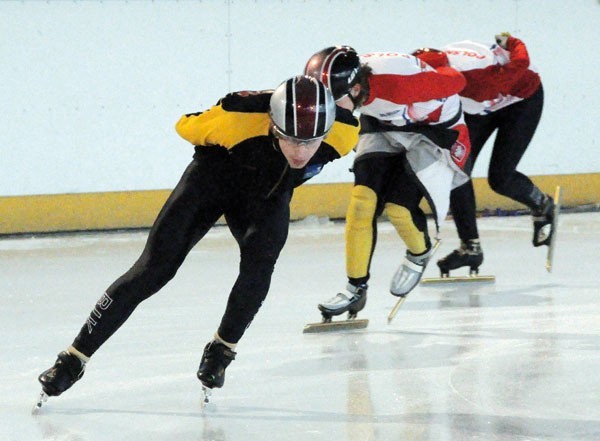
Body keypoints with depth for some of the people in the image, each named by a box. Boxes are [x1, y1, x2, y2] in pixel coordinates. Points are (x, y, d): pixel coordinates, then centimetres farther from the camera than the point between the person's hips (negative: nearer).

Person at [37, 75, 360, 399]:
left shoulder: (345, 130, -31)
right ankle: (75, 357, -2)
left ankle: (222, 349, -4)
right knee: (154, 269, -9)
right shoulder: (238, 116, -39)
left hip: (269, 194, 2)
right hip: (213, 177, -2)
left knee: (259, 260, -27)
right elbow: (186, 126, -15)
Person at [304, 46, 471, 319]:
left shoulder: (400, 83, -42)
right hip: (384, 125, 6)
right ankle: (356, 287, -1)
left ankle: (420, 255, 19)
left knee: (398, 207, -15)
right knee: (363, 198, -10)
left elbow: (456, 81, -27)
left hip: (436, 125, -6)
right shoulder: (343, 77, -23)